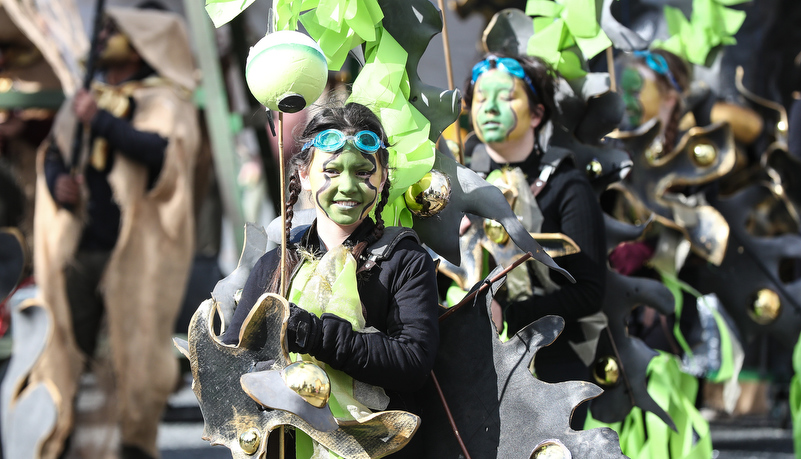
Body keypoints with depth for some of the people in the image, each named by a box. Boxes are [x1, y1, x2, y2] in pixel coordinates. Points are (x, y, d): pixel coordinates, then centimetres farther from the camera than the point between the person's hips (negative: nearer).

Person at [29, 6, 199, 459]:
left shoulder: (165, 103, 0)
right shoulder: (86, 99, 18)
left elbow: (161, 153, -18)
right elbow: (53, 155, 21)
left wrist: (101, 120, -19)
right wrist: (58, 184, -1)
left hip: (135, 250, -5)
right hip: (78, 246, 5)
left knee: (136, 348, -5)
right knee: (64, 348, 4)